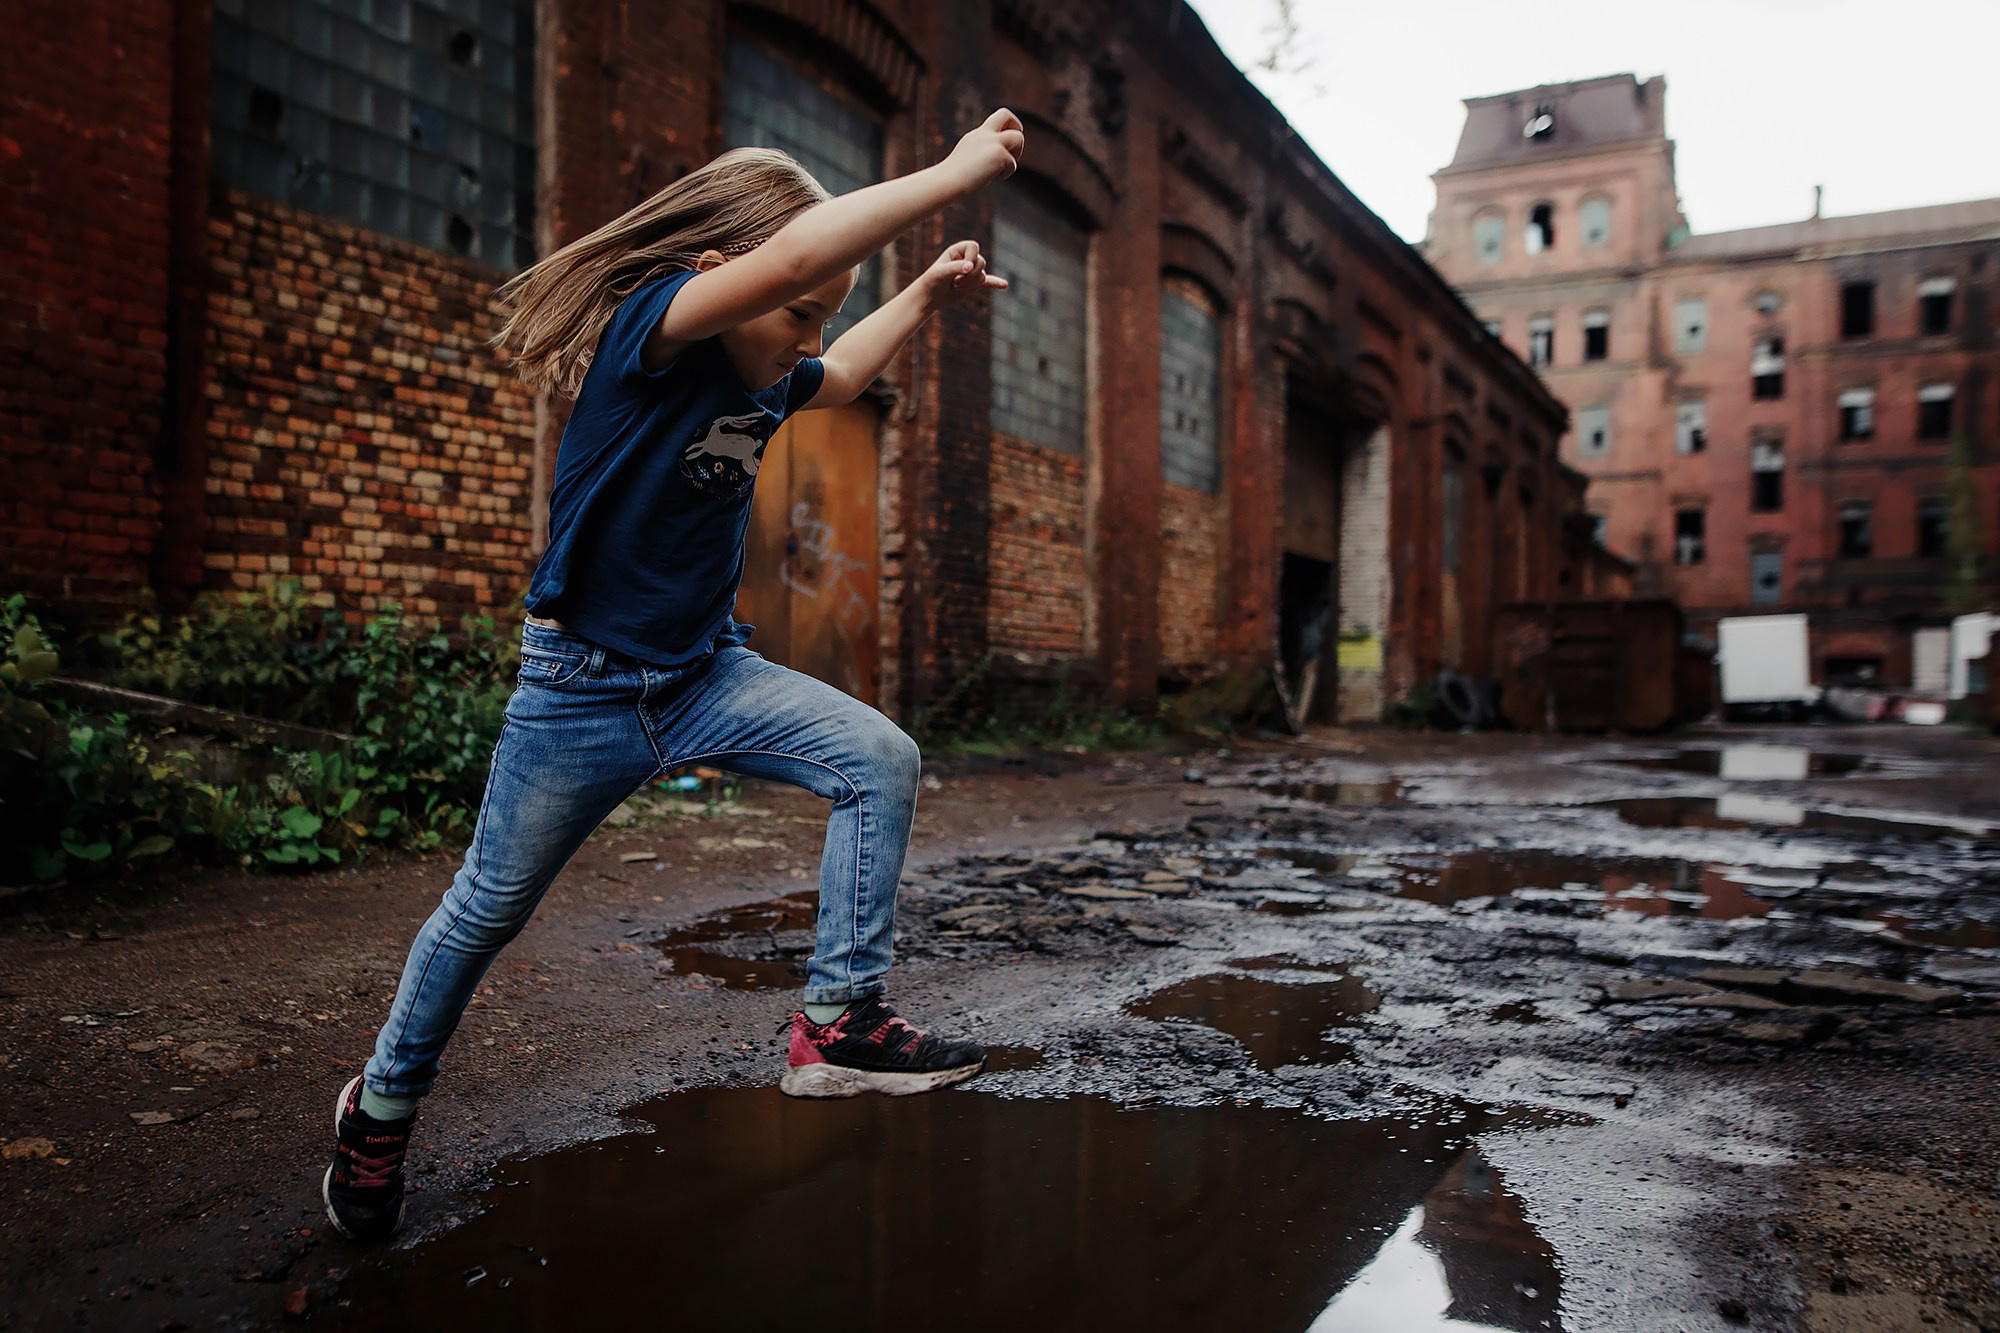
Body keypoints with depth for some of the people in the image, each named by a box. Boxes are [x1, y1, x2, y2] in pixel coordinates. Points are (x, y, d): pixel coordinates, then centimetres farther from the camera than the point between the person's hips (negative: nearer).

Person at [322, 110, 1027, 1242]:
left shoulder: (765, 370, 0)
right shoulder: (642, 326, -22)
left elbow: (844, 376, 26)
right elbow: (788, 255, -41)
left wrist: (925, 297, 12)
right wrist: (955, 174, -34)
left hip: (708, 670, 6)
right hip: (583, 687, -6)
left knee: (882, 761, -13)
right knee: (488, 912, 10)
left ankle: (840, 1022, -7)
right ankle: (382, 1107, 35)